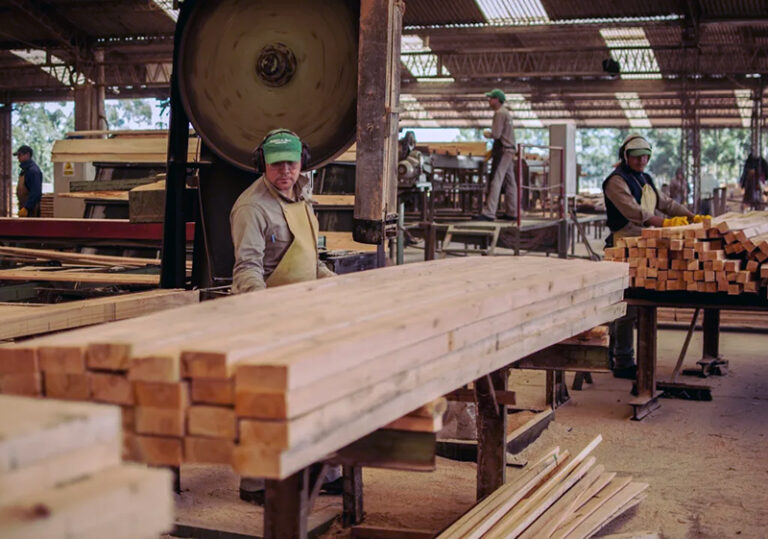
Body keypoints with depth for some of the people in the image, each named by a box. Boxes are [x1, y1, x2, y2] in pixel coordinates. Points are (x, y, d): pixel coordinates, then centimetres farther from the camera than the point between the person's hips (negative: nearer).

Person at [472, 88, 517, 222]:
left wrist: (487, 134, 0)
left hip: (503, 151, -10)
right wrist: (494, 150, 20)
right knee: (509, 182, 12)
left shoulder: (500, 113, -13)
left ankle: (488, 213, -15)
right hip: (509, 150, 10)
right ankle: (511, 213, 17)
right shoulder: (507, 112, 18)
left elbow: (496, 134, -19)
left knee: (495, 182, -12)